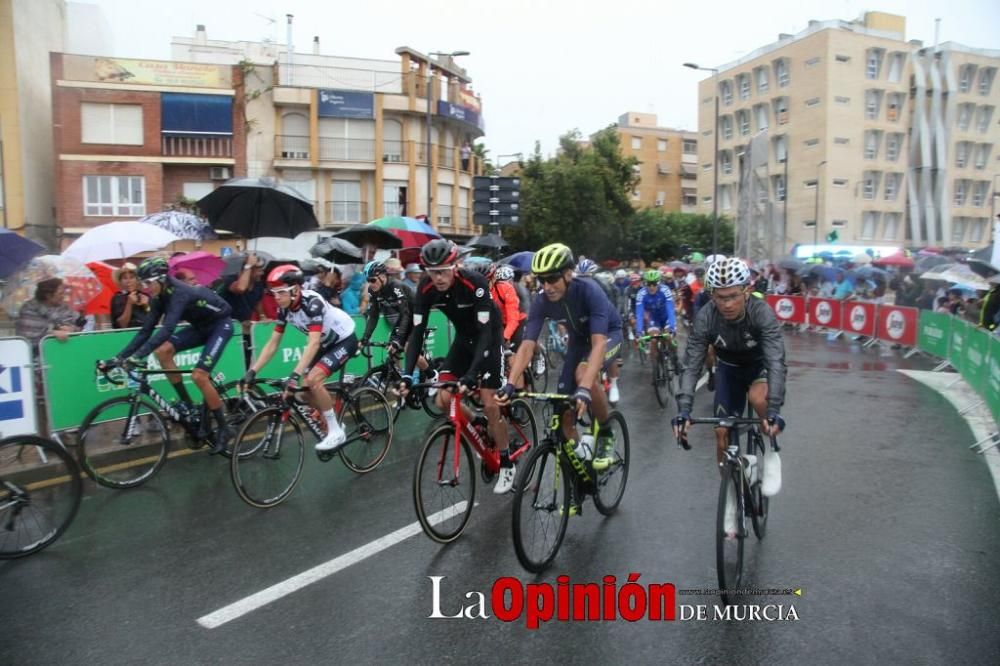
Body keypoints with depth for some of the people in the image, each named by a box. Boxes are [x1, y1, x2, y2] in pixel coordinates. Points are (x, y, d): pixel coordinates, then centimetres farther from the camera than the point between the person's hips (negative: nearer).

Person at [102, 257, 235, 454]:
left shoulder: (179, 292, -30)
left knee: (199, 376, -18)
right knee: (163, 351, -11)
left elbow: (168, 328, -42)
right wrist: (120, 357, -11)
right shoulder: (159, 297, -5)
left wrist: (138, 356, -49)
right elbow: (146, 331, -4)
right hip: (201, 325, 8)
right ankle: (187, 403, 1)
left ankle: (224, 429, -4)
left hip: (220, 324, -8)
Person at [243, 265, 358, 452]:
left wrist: (295, 374, -48)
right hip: (326, 342, 8)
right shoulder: (284, 309, -9)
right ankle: (333, 425, 20)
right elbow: (272, 343, -4)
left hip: (345, 340, -8)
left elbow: (313, 343, -40)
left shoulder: (312, 302, -32)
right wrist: (252, 371, -13)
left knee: (313, 380, -23)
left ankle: (336, 431, -11)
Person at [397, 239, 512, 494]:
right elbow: (417, 332, -17)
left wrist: (471, 374, -46)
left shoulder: (475, 283, -33)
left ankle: (506, 464, 10)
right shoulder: (425, 288, -20)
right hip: (463, 339, 5)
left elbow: (486, 332, -36)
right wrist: (407, 374, -29)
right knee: (443, 400, -8)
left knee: (489, 404, -9)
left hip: (488, 338, -5)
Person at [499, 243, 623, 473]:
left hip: (609, 335, -5)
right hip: (579, 339, 5)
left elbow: (598, 343, -44)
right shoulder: (541, 302, -24)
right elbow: (527, 346, -28)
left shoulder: (589, 291, -36)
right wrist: (510, 384, -42)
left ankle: (605, 434, -12)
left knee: (583, 374, -36)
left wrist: (584, 389, -56)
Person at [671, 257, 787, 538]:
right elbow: (691, 365, -29)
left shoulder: (762, 313, -34)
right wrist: (683, 409, -41)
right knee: (722, 432, -3)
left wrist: (774, 410, -52)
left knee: (759, 397, -35)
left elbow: (776, 361, -40)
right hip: (729, 368, 2)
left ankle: (771, 452, -6)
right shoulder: (706, 317, -28)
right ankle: (730, 495, 17)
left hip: (760, 365, -2)